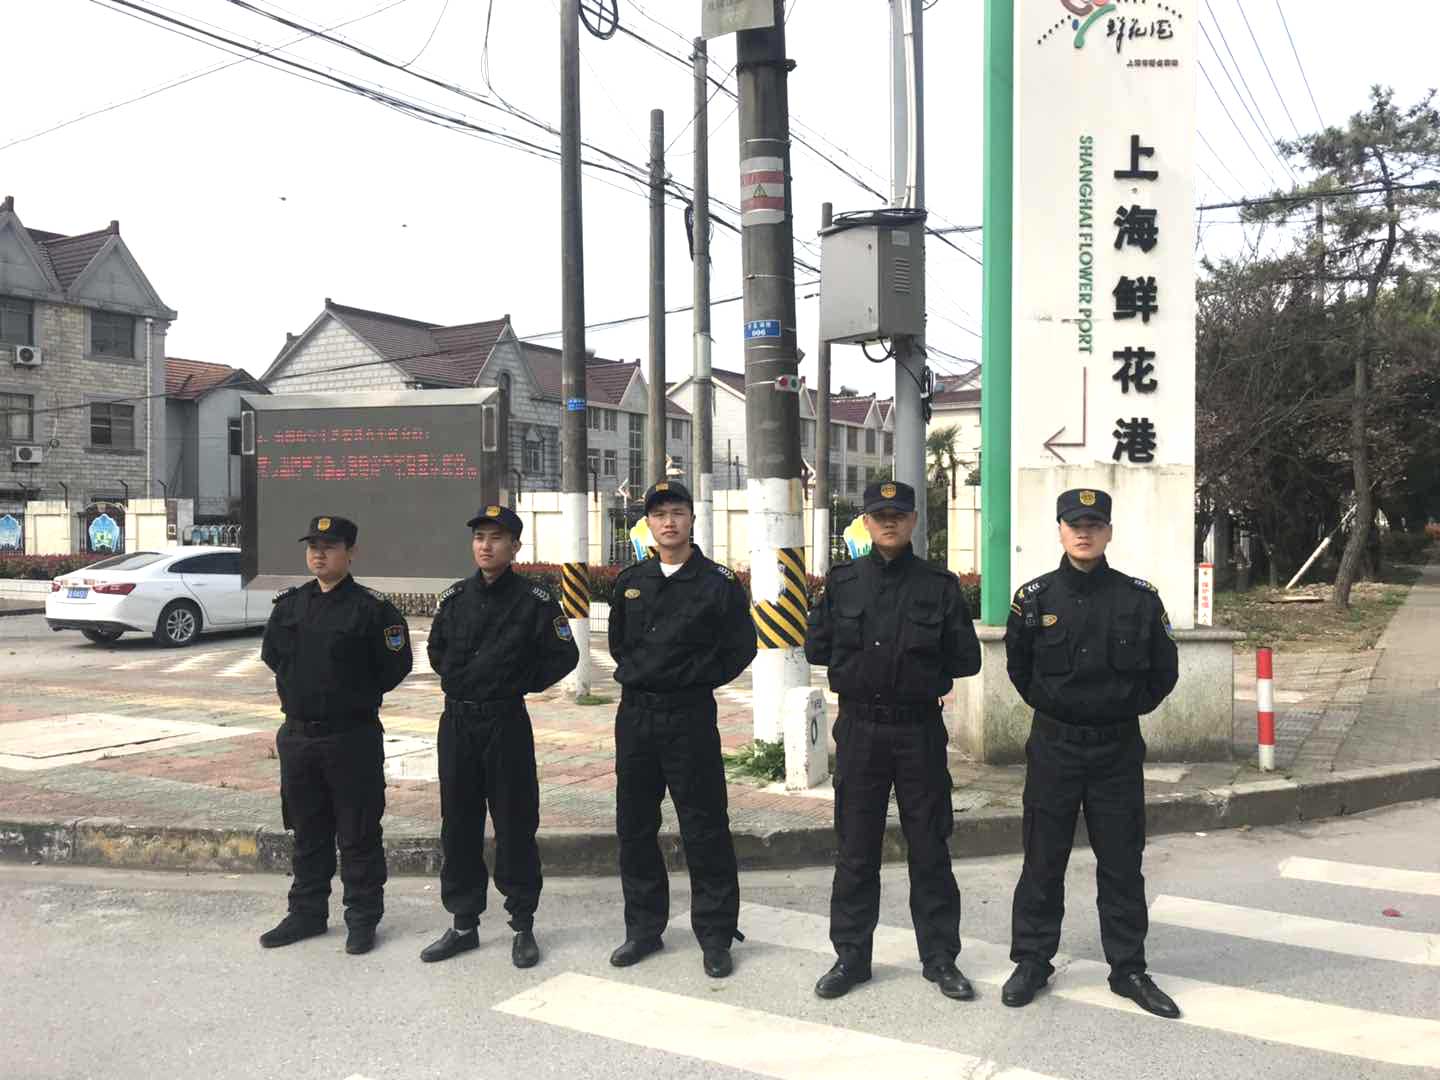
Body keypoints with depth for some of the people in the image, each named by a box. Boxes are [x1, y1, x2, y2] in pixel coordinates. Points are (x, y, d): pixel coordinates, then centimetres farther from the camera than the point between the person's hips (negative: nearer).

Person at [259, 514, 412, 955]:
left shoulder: (371, 609, -10)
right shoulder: (289, 605, 7)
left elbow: (395, 666, -7)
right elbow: (271, 655, 19)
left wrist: (356, 697, 1)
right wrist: (297, 692, 12)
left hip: (353, 737, -5)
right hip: (297, 734, 6)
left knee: (358, 833, 4)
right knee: (307, 831, 17)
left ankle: (362, 919, 16)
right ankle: (307, 913, 30)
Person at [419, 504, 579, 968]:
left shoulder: (535, 600, -6)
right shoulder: (455, 596, 7)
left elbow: (563, 655, -1)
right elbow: (436, 649, 21)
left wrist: (522, 684, -3)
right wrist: (458, 681, 10)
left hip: (506, 723, -4)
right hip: (456, 721, 5)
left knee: (515, 827, 2)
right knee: (458, 826, 10)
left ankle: (523, 927, 14)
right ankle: (463, 924, 22)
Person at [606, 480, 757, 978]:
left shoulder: (718, 583, -4)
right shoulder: (630, 581, 11)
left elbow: (740, 648, -2)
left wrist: (693, 678, -5)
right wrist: (633, 674, 8)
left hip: (690, 717, -5)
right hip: (634, 713, 5)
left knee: (704, 829, -2)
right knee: (634, 826, 11)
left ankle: (716, 937, 9)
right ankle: (643, 928, 24)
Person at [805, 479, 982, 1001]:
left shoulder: (940, 584, 1)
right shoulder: (842, 581, 5)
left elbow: (966, 659, -1)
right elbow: (816, 648, 6)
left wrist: (861, 659, -1)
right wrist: (907, 660, 1)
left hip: (920, 728, -1)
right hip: (859, 728, 1)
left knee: (930, 849, 7)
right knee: (855, 848, 7)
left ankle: (940, 957, 20)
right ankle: (851, 956, 19)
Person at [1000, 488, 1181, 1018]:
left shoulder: (1139, 598, -3)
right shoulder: (1035, 597, -3)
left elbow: (1163, 670, 9)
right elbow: (1018, 666, 12)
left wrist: (1126, 709, 7)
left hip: (1118, 749, 0)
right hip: (1053, 746, 0)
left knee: (1122, 863, 8)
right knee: (1043, 860, 7)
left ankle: (1128, 968, 21)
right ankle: (1031, 961, 20)